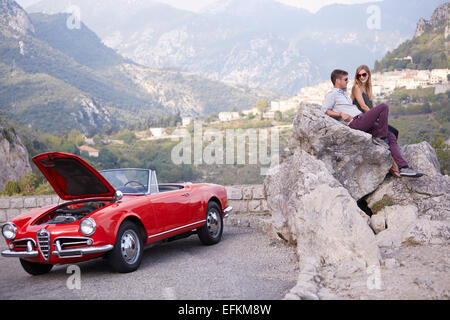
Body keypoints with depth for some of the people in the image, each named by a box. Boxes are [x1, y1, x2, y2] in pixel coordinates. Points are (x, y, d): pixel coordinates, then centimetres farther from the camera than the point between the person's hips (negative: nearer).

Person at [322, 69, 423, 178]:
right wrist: (341, 114, -19)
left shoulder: (343, 93, 32)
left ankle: (403, 168, -9)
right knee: (383, 107, -18)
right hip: (356, 123, -9)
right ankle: (380, 138, -10)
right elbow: (325, 110, -9)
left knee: (391, 137, -3)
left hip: (362, 121, 9)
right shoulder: (332, 94, 3)